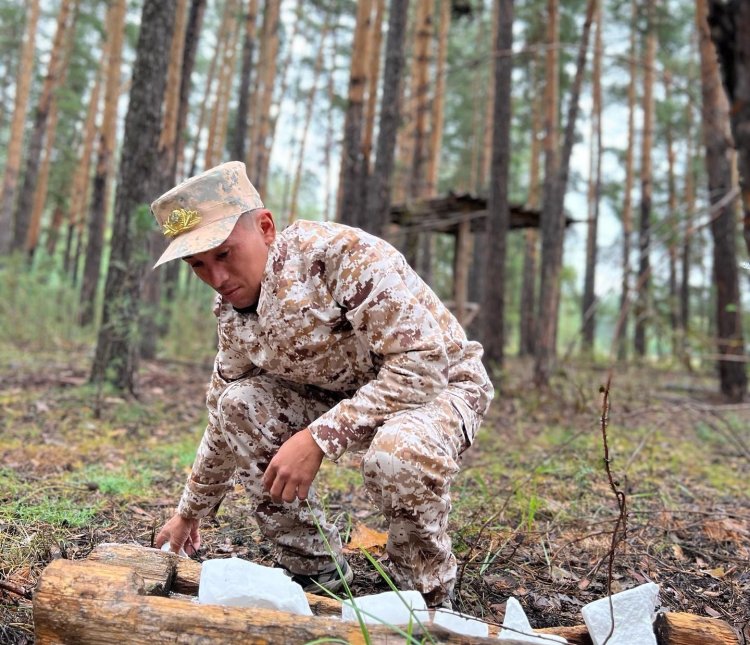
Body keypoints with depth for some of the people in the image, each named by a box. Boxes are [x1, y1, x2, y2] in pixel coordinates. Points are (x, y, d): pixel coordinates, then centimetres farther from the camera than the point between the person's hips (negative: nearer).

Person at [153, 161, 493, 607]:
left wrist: (319, 438, -36)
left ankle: (428, 595, -6)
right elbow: (224, 424, 9)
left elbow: (422, 365, -33)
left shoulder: (344, 253, -29)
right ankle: (317, 569, 2)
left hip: (440, 384, -6)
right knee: (239, 405, -13)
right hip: (347, 397, 6)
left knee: (397, 454, -38)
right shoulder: (234, 317, -5)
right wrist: (190, 512, 17)